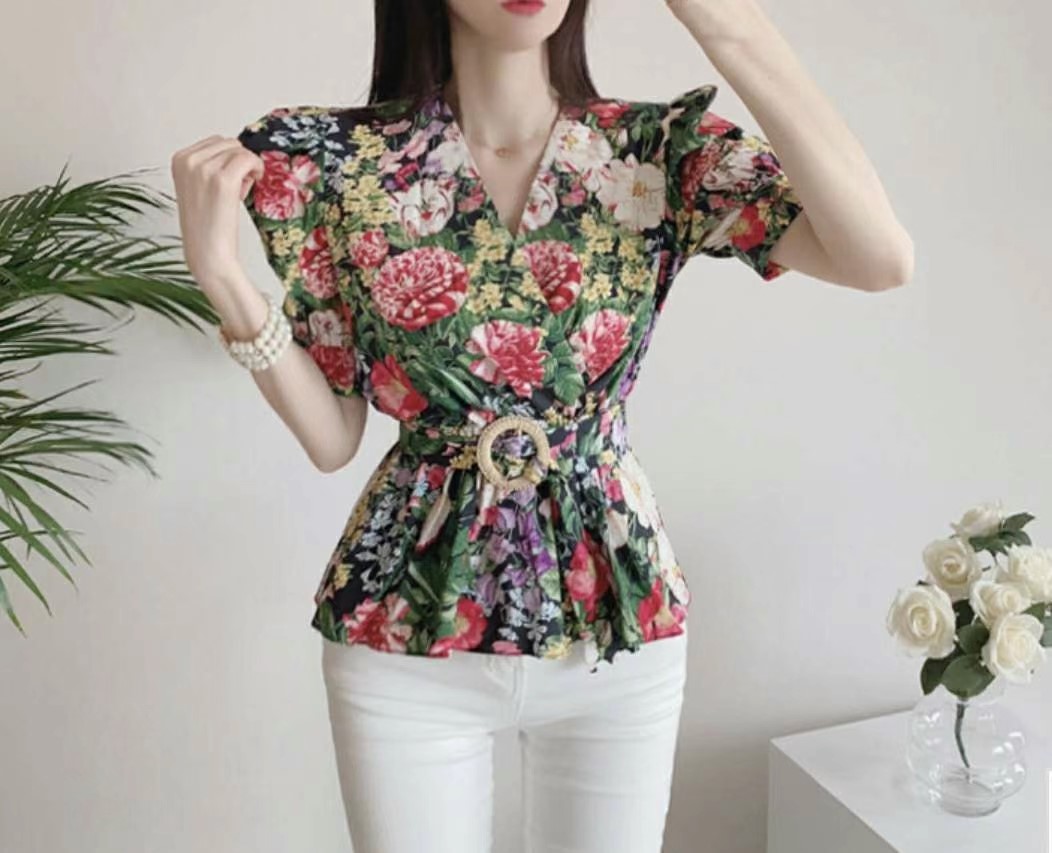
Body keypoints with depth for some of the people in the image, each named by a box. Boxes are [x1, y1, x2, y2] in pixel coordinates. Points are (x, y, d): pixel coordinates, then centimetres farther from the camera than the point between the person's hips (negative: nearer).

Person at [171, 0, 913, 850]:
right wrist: (222, 274, -17)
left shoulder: (664, 149, -5)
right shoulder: (339, 162, -6)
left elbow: (882, 259, -21)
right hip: (406, 637, 0)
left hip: (619, 625, 1)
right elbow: (331, 437, -3)